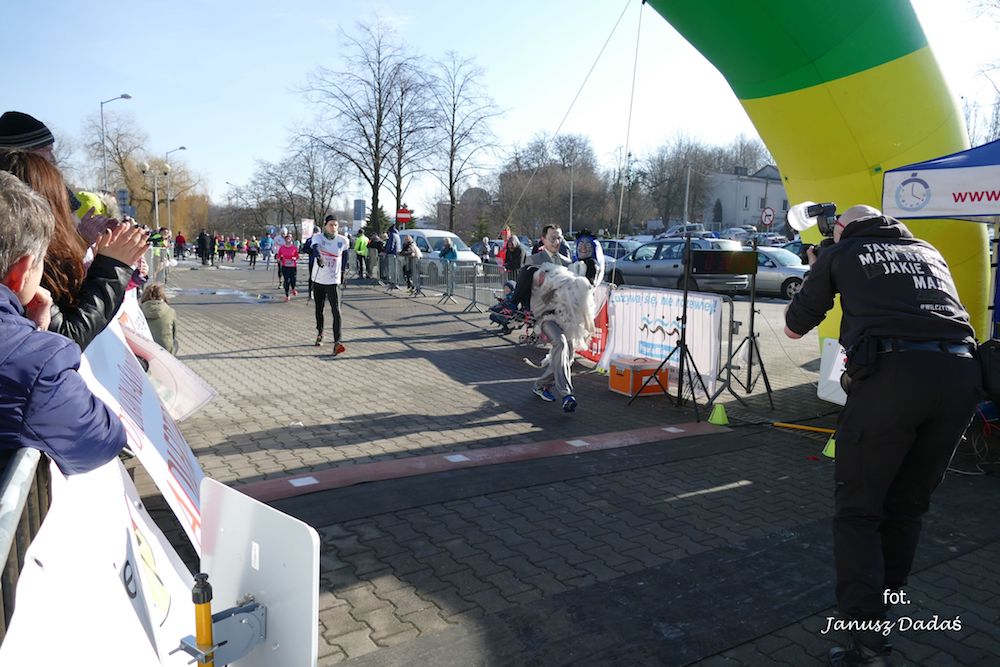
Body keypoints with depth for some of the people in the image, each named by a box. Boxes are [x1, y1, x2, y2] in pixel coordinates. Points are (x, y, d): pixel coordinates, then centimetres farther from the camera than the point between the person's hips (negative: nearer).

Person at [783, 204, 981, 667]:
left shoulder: (840, 253, 16)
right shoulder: (928, 252, 28)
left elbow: (794, 328, 21)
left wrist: (817, 275, 37)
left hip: (892, 373, -5)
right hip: (960, 373, 5)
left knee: (858, 510, 4)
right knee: (908, 505, 20)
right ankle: (878, 605, 33)